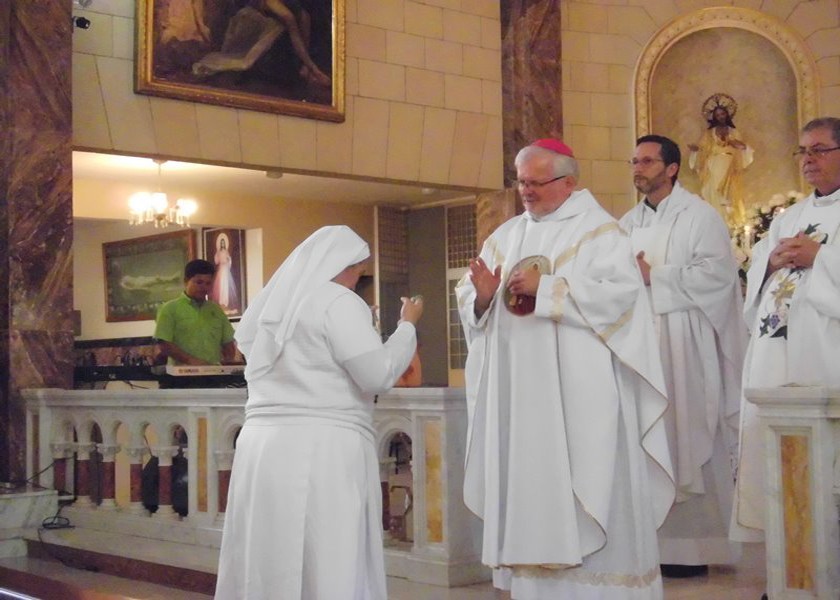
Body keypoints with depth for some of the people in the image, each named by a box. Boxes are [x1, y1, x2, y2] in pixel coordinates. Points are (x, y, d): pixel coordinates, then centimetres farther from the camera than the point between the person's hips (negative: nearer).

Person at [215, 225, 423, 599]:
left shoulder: (274, 300, 15)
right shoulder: (338, 302, -6)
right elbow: (378, 374, -11)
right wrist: (407, 325, 3)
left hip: (262, 445, 7)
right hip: (320, 449, -7)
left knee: (270, 563, 9)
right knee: (327, 567, -2)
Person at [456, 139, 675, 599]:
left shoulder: (597, 230, -1)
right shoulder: (505, 237, 16)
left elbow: (620, 291, -17)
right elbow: (469, 301, 12)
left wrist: (544, 289, -17)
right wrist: (482, 297, -11)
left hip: (579, 391, -5)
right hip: (519, 392, 6)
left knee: (585, 485, -4)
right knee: (527, 483, 6)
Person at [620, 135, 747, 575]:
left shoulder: (699, 216, 0)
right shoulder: (628, 224, 18)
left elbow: (716, 273, -12)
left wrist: (653, 277, -11)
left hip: (683, 345, -5)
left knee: (687, 438, -6)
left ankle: (694, 545, 1)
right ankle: (655, 539, 7)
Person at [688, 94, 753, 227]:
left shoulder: (734, 132, 14)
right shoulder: (708, 133, 11)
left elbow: (740, 151, 10)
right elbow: (702, 149, 2)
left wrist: (743, 147, -11)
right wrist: (695, 149, -18)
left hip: (729, 170, 1)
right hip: (713, 170, -1)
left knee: (729, 196, -5)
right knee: (713, 196, -9)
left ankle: (729, 223, -3)